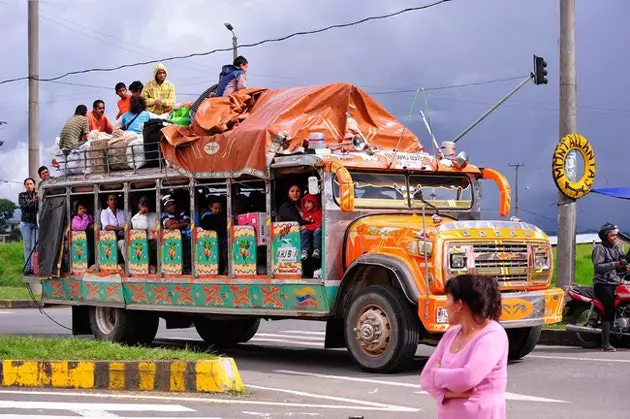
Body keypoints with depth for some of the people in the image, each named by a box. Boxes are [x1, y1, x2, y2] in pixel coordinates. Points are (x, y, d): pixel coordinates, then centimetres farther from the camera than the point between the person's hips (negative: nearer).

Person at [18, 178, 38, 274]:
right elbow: (23, 206, -8)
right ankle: (28, 267, 0)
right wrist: (32, 201, -21)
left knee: (35, 246, -7)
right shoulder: (21, 195, 7)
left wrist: (38, 201, -23)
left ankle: (34, 267, -7)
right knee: (27, 246, -1)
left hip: (36, 223, 0)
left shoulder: (38, 195, 6)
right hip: (26, 223, 0)